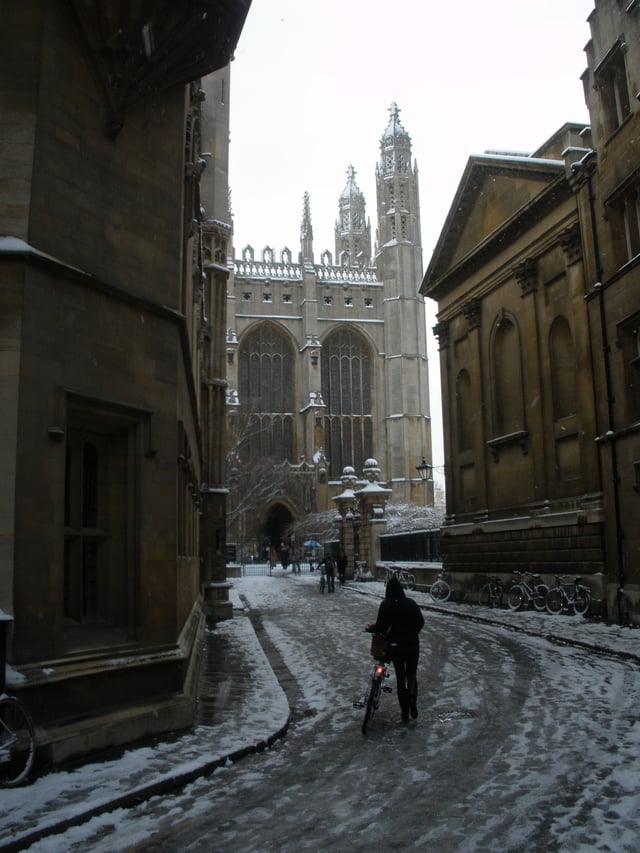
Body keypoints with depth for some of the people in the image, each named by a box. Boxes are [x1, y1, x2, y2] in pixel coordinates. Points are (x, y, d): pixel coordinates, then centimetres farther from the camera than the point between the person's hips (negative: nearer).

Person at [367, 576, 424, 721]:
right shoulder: (410, 603, -5)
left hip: (395, 645, -1)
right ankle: (412, 699, -7)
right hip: (412, 644, 1)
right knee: (412, 674, 17)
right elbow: (420, 621, 1)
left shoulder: (386, 605, -12)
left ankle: (404, 710, 11)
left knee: (400, 676, 13)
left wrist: (371, 628, 7)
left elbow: (381, 627, -14)